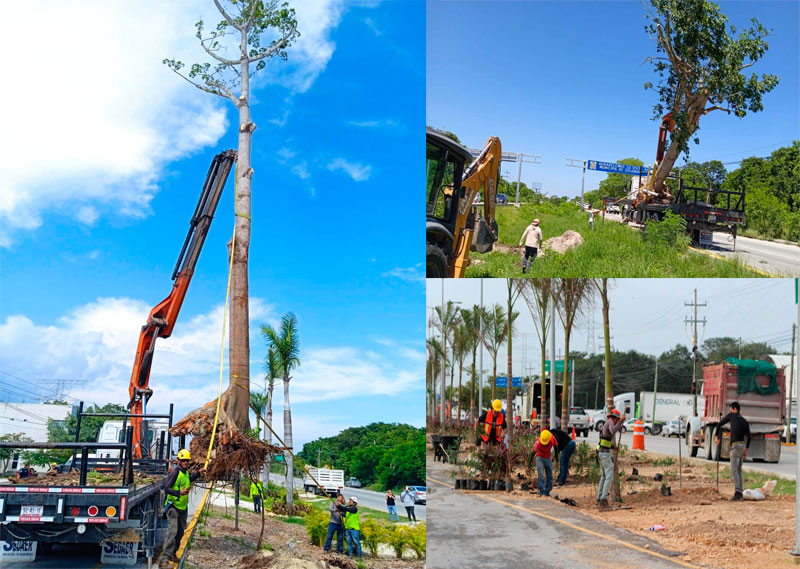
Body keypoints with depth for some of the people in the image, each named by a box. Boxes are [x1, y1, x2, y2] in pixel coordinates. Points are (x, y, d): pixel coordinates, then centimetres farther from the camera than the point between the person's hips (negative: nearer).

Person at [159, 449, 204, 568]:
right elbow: (167, 488, -21)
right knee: (173, 531, -19)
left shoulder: (186, 472, 10)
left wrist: (198, 473, 32)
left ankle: (172, 554, 31)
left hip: (182, 507, 9)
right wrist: (179, 492, -34)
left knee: (180, 532, 16)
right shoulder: (175, 472, -16)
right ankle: (164, 558, -23)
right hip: (173, 506, -9)